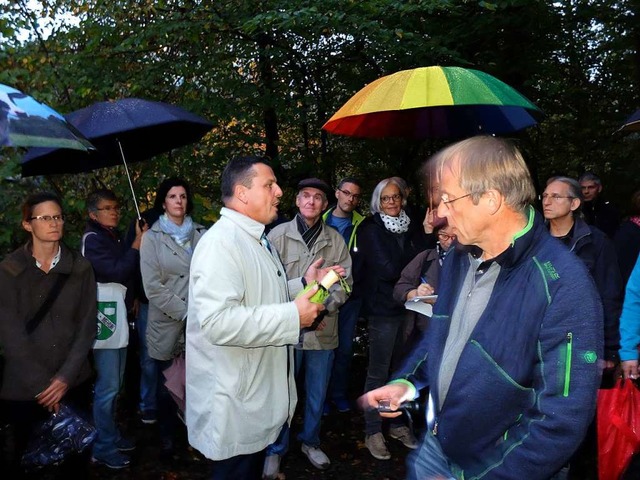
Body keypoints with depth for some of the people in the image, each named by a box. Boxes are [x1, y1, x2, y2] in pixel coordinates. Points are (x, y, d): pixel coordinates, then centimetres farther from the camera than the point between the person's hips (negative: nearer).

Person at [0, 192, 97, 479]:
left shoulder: (80, 268, 1)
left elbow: (87, 327, -2)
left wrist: (65, 377, -11)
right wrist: (41, 383, -12)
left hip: (74, 382, 1)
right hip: (24, 387, -1)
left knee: (75, 457, 10)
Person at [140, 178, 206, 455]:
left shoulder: (201, 235, 8)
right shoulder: (152, 238, 1)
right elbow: (153, 287, -7)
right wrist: (185, 314, -11)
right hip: (167, 324, -1)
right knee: (168, 385, 10)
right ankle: (168, 437, 29)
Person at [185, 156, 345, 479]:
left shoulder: (256, 240, 14)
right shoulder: (221, 241, -22)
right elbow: (217, 321, -33)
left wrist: (305, 284, 8)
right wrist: (293, 316, -27)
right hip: (235, 407, -10)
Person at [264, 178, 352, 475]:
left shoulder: (335, 240, 3)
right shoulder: (278, 235, -7)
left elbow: (344, 283, 0)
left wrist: (324, 309, -14)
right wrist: (304, 283, -23)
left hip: (323, 330, 3)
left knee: (317, 394, 19)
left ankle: (310, 442, 42)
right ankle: (276, 450, 32)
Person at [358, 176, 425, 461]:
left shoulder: (412, 226, 8)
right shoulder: (371, 230, -7)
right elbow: (388, 270, -16)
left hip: (409, 306, 5)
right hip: (382, 308, -5)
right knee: (378, 372, 3)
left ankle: (398, 424, 31)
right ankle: (373, 432, 17)